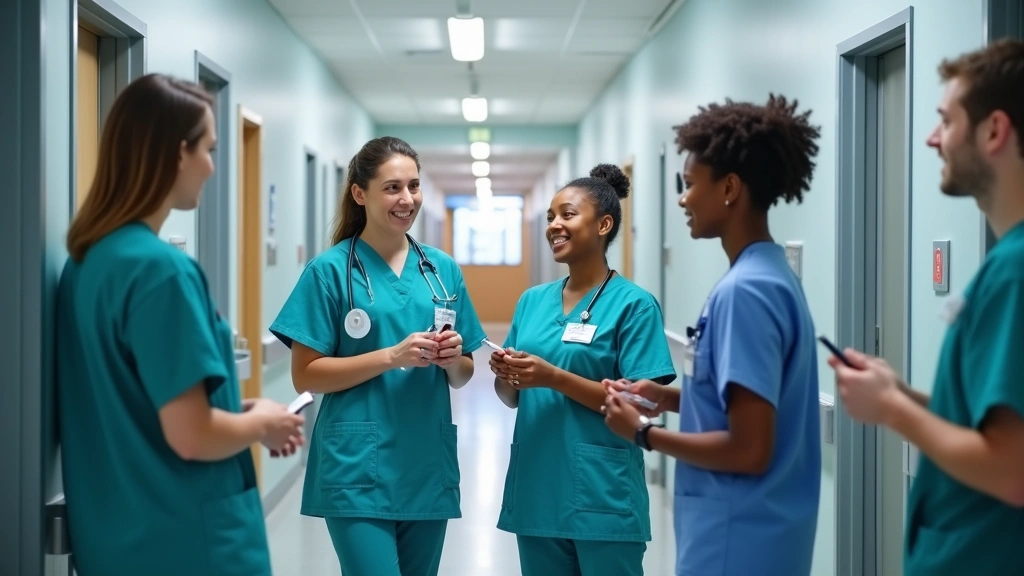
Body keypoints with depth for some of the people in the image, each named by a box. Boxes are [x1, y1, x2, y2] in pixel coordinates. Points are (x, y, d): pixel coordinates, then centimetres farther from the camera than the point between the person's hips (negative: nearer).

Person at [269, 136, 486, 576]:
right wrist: (392, 356, -18)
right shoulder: (331, 270, -5)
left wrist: (452, 359, -8)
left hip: (427, 467, 5)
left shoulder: (443, 270, 9)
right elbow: (306, 375, -8)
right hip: (359, 469, -5)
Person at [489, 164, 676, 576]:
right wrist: (504, 375, -8)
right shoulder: (532, 301, 10)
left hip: (602, 496, -5)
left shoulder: (633, 304, -7)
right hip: (537, 490, 5)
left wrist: (554, 378, -20)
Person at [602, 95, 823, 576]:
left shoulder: (744, 291, -20)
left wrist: (644, 432, -11)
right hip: (753, 535, 9)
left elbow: (749, 449, -23)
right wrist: (670, 398, 8)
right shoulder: (771, 276, 8)